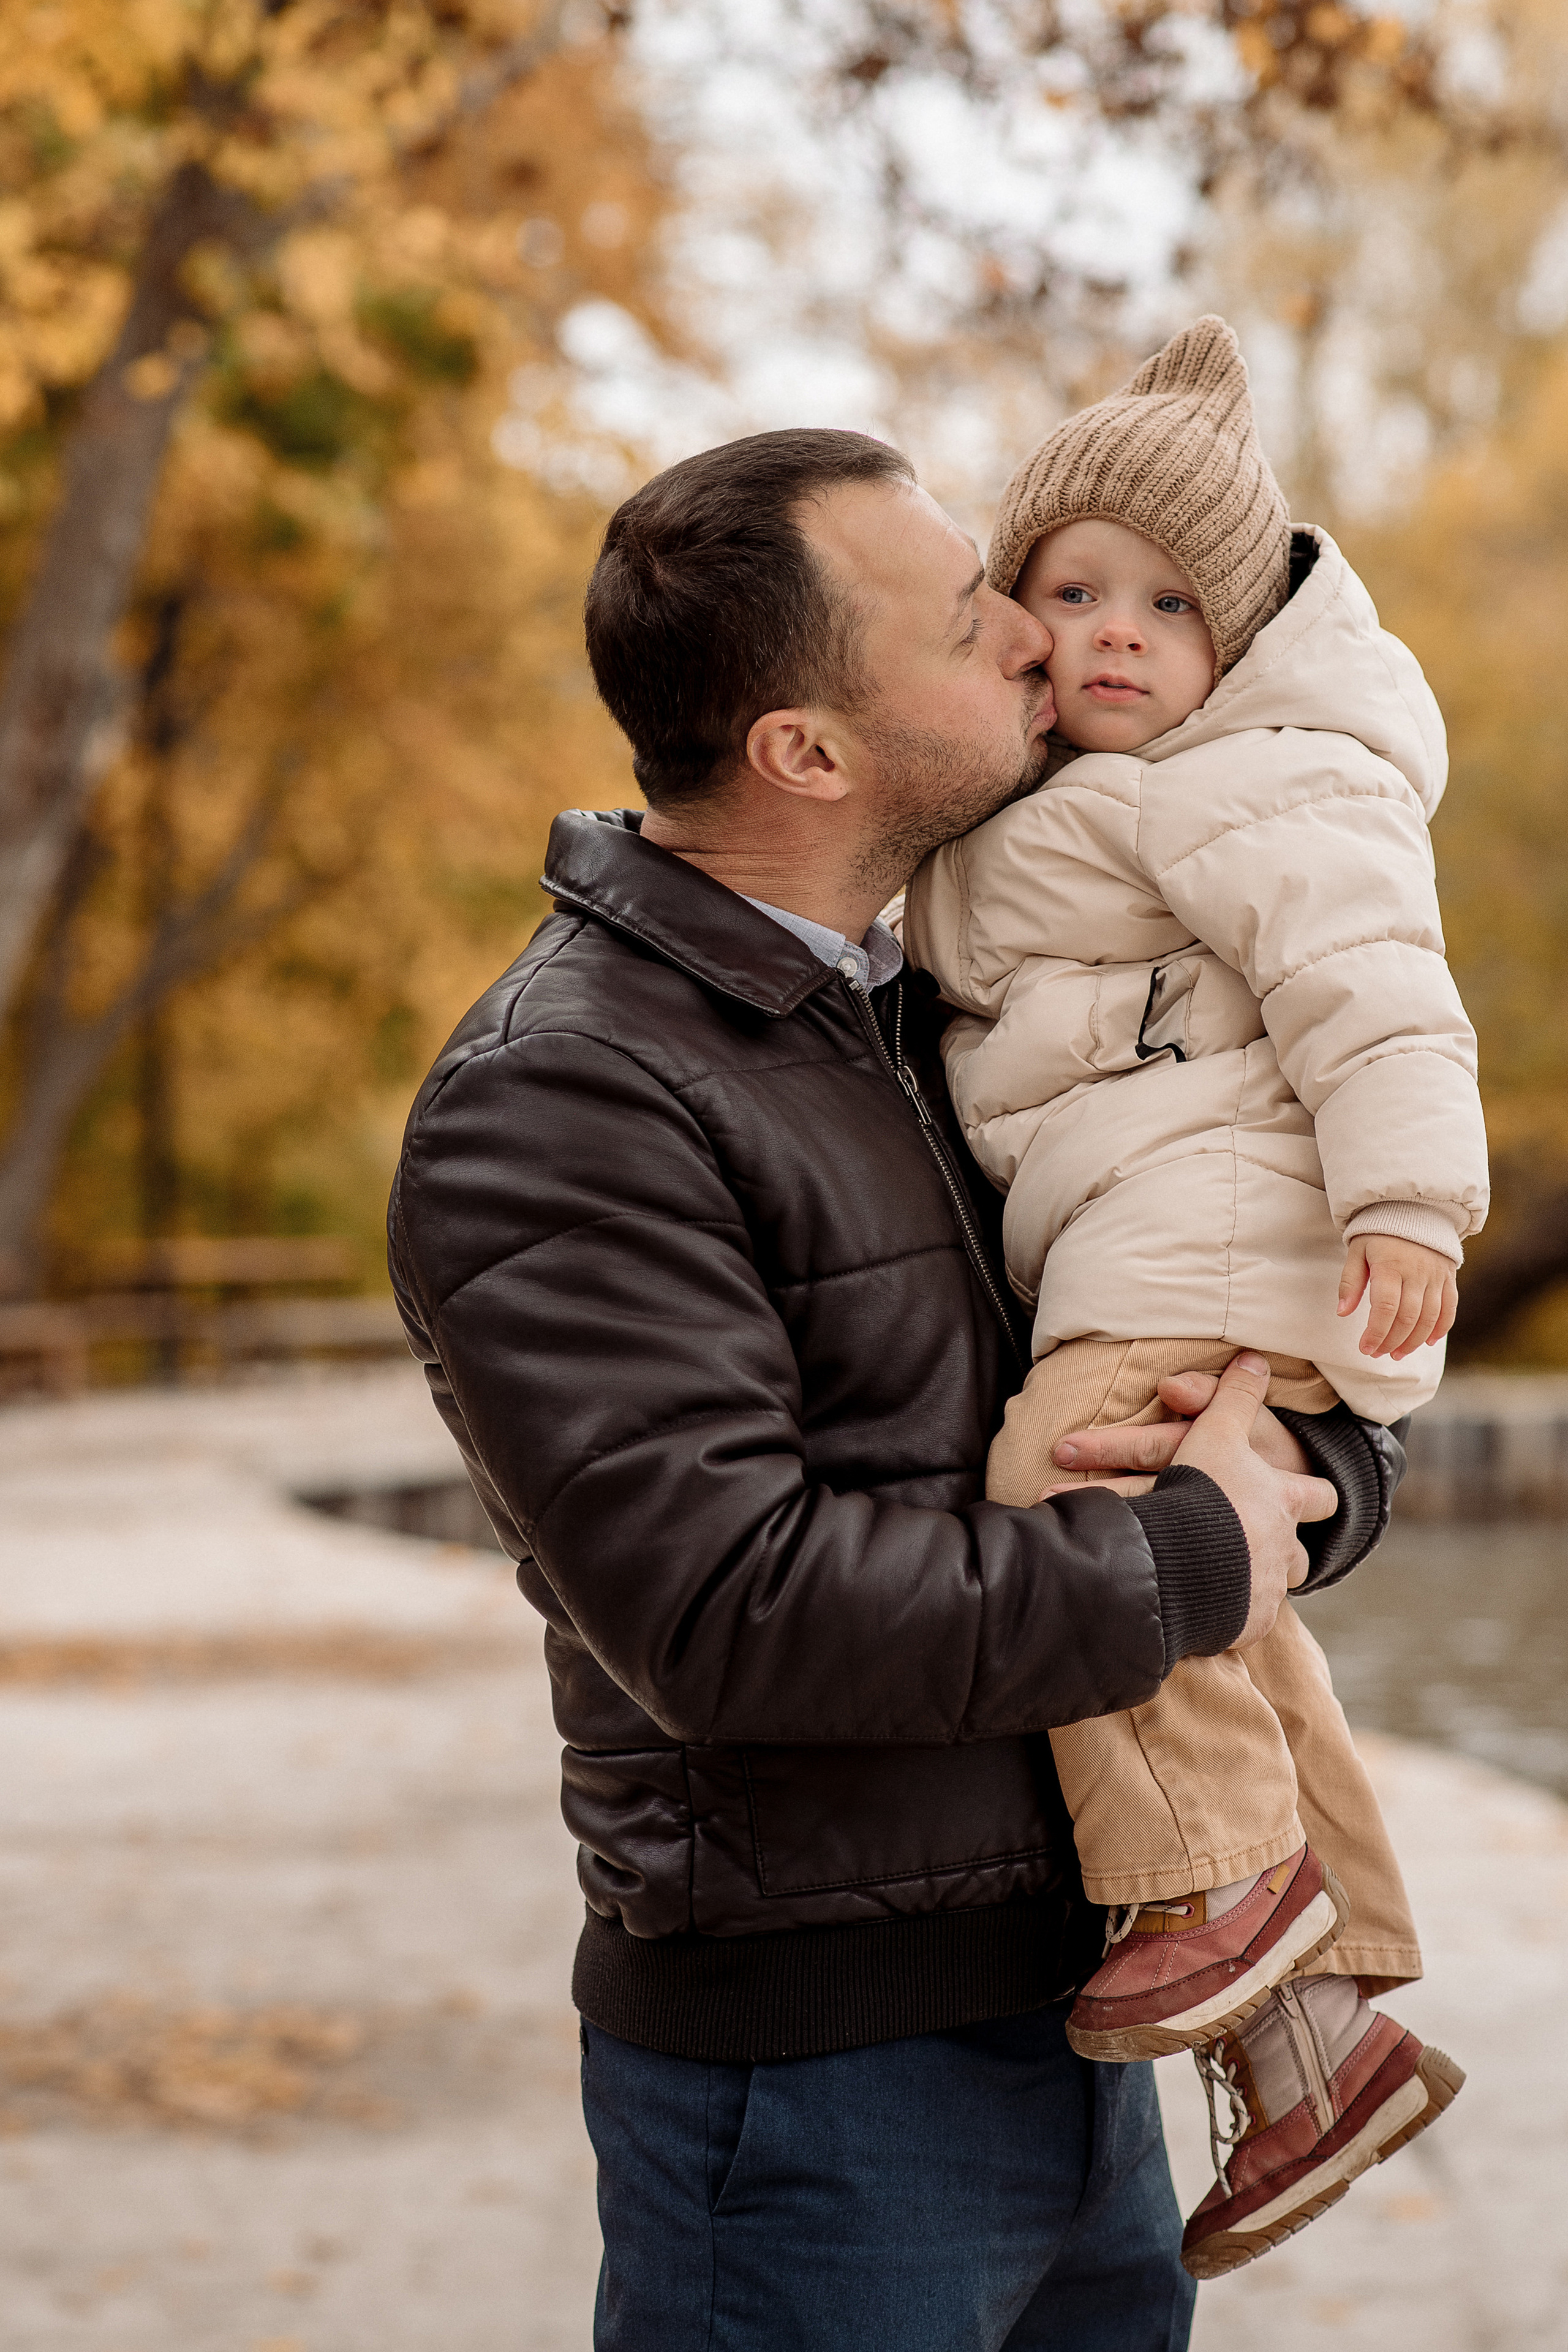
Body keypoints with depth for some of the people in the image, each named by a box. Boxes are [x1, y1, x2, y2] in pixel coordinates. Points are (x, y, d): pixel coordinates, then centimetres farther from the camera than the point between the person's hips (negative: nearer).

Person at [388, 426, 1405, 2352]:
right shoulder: (550, 1106, -14)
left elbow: (1344, 1424, 15)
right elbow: (728, 1598, -26)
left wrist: (1301, 1473, -10)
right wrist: (1184, 1564, -16)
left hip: (1073, 2027, 8)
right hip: (810, 2077, -8)